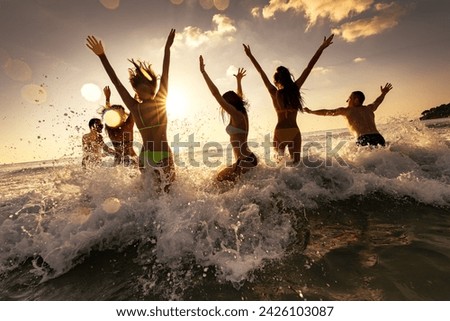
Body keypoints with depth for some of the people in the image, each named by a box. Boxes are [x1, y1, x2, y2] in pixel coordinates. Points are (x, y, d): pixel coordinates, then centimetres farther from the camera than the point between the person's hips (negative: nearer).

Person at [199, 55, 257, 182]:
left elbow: (216, 93, -18)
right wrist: (239, 80, 46)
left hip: (245, 161, -10)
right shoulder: (242, 113, 12)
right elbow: (239, 97, 33)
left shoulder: (236, 114, -13)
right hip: (249, 159, 10)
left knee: (221, 178, -7)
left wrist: (203, 72, -14)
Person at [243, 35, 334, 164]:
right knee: (296, 162, 7)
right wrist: (322, 47, 7)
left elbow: (261, 73, 6)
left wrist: (250, 55, 16)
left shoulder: (274, 93, -2)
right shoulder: (295, 89, -1)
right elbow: (309, 68, 2)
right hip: (294, 131, 0)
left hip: (280, 131, 0)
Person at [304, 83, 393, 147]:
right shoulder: (369, 109, 25)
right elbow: (377, 101, 49)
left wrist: (310, 111, 30)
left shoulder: (347, 110, 12)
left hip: (364, 140, -5)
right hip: (379, 138, 5)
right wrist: (383, 93, 70)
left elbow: (326, 112, 19)